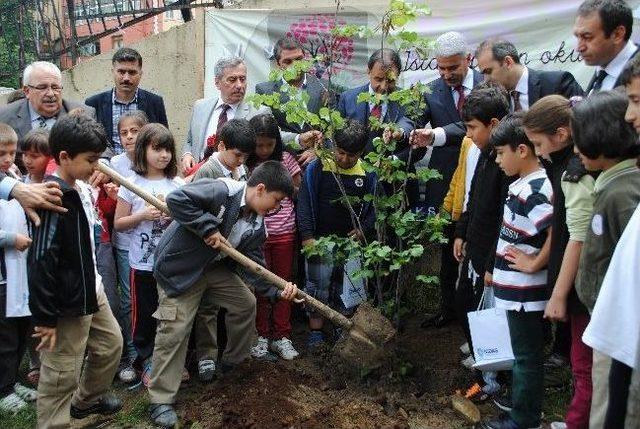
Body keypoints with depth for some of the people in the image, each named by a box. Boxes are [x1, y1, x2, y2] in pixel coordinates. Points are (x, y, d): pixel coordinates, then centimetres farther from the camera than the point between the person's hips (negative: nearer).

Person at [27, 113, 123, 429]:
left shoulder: (82, 189, 5)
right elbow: (41, 262, -24)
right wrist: (44, 317, -21)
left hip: (92, 292, 10)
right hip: (67, 305, -10)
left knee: (111, 344, 25)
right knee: (61, 376, 1)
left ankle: (87, 399, 48)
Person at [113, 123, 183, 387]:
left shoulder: (177, 184, 2)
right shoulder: (132, 184, -4)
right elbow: (118, 224, -1)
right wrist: (142, 216, -17)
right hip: (143, 263, -2)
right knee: (144, 315, 8)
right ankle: (146, 361, 26)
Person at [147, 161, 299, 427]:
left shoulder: (256, 225, -3)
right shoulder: (222, 191, -28)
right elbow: (176, 199, -35)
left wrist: (276, 290, -17)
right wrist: (209, 228, -32)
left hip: (214, 266, 8)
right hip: (178, 268, -8)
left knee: (245, 303, 12)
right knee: (175, 330, -8)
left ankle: (234, 360, 35)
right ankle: (160, 401, 6)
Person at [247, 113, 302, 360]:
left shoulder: (285, 159, 1)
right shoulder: (245, 164, -3)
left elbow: (299, 191, 8)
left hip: (284, 231, 2)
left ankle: (281, 337, 20)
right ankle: (261, 335, 22)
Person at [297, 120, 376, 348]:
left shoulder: (367, 174, -1)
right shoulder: (317, 168, -9)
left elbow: (372, 206, 10)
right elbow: (305, 203, -6)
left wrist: (363, 229, -4)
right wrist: (307, 236, -10)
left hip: (352, 241, 3)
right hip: (321, 239, -2)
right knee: (319, 283, 4)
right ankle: (316, 330, 17)